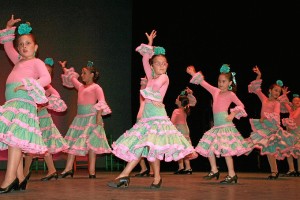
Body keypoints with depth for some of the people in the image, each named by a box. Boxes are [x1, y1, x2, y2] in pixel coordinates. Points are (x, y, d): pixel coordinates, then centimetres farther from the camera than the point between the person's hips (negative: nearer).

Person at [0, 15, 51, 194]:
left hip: (24, 103, -8)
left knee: (15, 139, -19)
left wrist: (28, 86, -21)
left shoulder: (37, 62, 5)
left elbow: (46, 78, -13)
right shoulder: (18, 61, 26)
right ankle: (20, 179, 9)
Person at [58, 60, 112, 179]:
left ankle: (92, 171, -3)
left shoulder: (96, 87, -4)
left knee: (90, 143, -7)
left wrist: (99, 115, -25)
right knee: (73, 142, 2)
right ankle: (68, 168, 3)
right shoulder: (80, 86, 18)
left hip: (91, 118, -7)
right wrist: (64, 68, 38)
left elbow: (101, 101, -15)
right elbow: (71, 78, 34)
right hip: (79, 118, 8)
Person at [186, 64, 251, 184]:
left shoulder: (230, 94, -1)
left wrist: (233, 114, -12)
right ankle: (214, 170, 22)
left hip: (226, 125, -7)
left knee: (225, 150, -12)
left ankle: (232, 174, -4)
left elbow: (241, 105, 2)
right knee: (208, 147, 8)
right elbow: (203, 83, 16)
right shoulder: (216, 91, 13)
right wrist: (193, 74, 15)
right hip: (216, 126, 7)